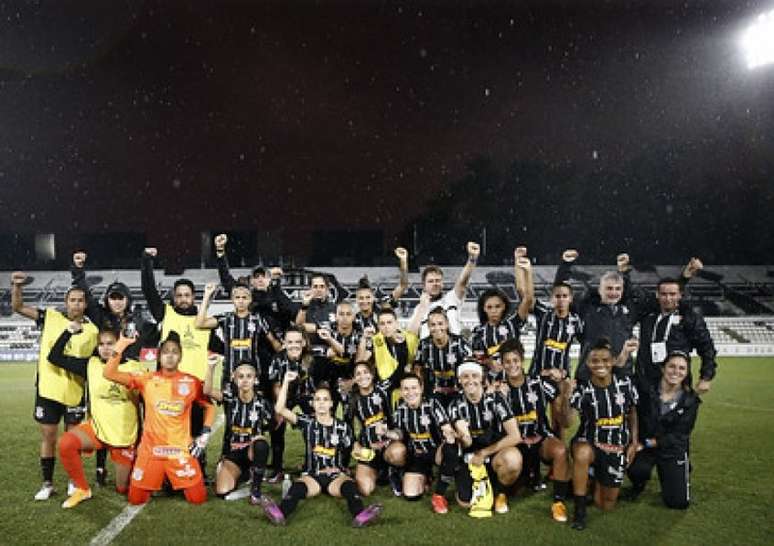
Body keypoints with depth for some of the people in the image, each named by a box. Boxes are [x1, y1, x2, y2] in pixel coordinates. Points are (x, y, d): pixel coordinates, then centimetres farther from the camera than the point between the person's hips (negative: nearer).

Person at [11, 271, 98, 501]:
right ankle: (47, 483, 22)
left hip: (75, 392, 0)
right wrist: (16, 286, -17)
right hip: (47, 389, 0)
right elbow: (18, 307, -3)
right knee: (48, 436, 8)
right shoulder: (50, 316, -1)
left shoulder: (92, 330, -2)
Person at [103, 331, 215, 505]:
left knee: (198, 498, -1)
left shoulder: (192, 382, -3)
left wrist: (204, 435, 0)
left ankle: (176, 482, 29)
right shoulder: (147, 379, -1)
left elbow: (210, 406, 8)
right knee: (136, 499, 4)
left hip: (181, 450, -1)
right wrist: (120, 347, -14)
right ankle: (156, 480, 35)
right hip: (150, 449, 1)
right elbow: (108, 373, -5)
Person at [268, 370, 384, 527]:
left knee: (349, 484, -32)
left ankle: (360, 515, -59)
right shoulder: (307, 422, 6)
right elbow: (280, 409, -5)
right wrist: (286, 382, -11)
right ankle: (281, 514, -58)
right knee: (298, 486, -32)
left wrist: (339, 467, 1)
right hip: (312, 474, 0)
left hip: (336, 475, 0)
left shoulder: (342, 427, 9)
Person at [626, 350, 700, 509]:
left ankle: (667, 475, 27)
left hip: (673, 450, 1)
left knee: (679, 502, -6)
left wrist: (653, 442, -16)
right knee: (637, 470, -33)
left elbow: (680, 435, -8)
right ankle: (639, 484, 6)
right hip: (644, 447, -1)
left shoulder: (691, 400, -3)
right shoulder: (646, 391, -7)